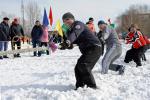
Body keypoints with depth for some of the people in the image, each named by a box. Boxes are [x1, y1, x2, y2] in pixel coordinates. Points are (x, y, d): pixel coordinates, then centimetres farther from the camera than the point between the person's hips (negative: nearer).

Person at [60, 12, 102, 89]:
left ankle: (92, 86, -16)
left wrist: (67, 41, -51)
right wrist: (66, 45, -22)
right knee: (78, 68, 5)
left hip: (94, 47, -9)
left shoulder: (78, 24, -9)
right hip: (87, 50, 9)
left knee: (83, 64, -22)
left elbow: (75, 34, -33)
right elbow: (70, 46, 2)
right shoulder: (69, 31, 15)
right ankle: (79, 86, 17)